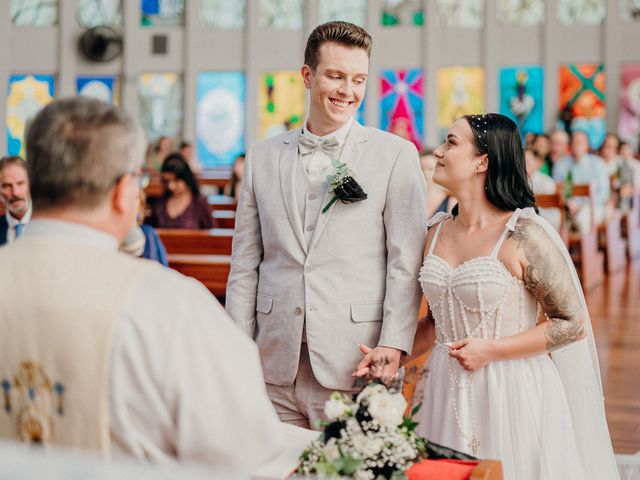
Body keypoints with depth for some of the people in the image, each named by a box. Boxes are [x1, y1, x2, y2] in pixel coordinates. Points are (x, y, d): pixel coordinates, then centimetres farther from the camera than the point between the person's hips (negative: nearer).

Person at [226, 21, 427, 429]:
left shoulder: (397, 155, 1)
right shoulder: (263, 158, 10)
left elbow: (406, 262, -3)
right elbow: (245, 264, 10)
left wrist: (394, 343, -12)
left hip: (354, 366, -3)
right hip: (275, 368, 3)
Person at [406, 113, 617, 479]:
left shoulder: (525, 235, -14)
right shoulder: (438, 231, 6)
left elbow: (573, 323, -11)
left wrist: (491, 350, -16)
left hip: (511, 393, -6)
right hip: (445, 392, 6)